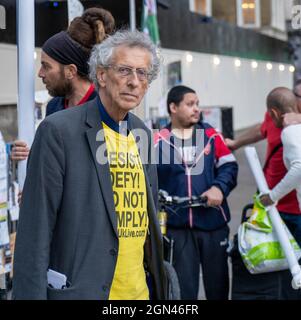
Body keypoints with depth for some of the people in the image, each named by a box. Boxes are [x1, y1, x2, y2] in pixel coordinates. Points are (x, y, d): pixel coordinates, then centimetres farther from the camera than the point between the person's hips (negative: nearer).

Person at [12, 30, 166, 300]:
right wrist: (32, 294, -15)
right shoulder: (58, 131, -10)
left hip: (139, 289, 6)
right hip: (79, 290, -6)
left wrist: (158, 284, 14)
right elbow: (35, 230, -12)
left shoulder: (142, 133, 9)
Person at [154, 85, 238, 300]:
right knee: (183, 286, 4)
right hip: (177, 226, -2)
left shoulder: (211, 135, 4)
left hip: (213, 222, 2)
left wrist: (219, 187, -14)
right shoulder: (159, 141, 0)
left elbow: (229, 166, 4)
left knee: (218, 281, 13)